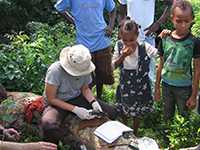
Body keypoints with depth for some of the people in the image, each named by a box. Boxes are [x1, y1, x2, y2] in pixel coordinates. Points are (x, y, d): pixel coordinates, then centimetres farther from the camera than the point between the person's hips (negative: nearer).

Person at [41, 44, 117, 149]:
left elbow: (85, 88, 4)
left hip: (77, 98, 5)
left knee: (111, 112, -9)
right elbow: (51, 99, -21)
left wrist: (94, 102, -16)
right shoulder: (55, 71, -28)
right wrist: (75, 109, -27)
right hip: (57, 103, -4)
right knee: (48, 125, -39)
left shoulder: (84, 68, -14)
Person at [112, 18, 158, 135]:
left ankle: (135, 134, 45)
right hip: (125, 85, 2)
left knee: (138, 113, 19)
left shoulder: (145, 48, -23)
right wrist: (123, 56, -26)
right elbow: (114, 66, -8)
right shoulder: (119, 45, -14)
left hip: (140, 87, -2)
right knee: (124, 111, 23)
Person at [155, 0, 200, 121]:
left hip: (184, 87, -3)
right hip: (167, 85, 3)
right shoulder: (165, 40, -6)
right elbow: (161, 65, 4)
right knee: (167, 117, 18)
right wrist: (157, 87, 8)